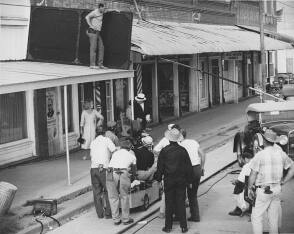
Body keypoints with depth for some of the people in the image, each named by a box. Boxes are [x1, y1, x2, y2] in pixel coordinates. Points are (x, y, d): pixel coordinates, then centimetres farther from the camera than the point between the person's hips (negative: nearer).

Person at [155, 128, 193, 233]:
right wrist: (189, 180, 10)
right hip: (181, 181, 1)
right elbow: (188, 167, 2)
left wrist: (159, 180, 7)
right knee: (181, 203, 6)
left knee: (169, 204, 7)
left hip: (168, 181, -1)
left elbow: (160, 167, -3)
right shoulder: (183, 150, -3)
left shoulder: (164, 151, -7)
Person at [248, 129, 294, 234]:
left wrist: (250, 188, 0)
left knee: (256, 217, 4)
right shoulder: (281, 153, 2)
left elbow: (253, 175, -13)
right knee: (274, 218, 14)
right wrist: (283, 181, 12)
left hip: (263, 190, -5)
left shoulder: (259, 155, -14)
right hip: (277, 189, 5)